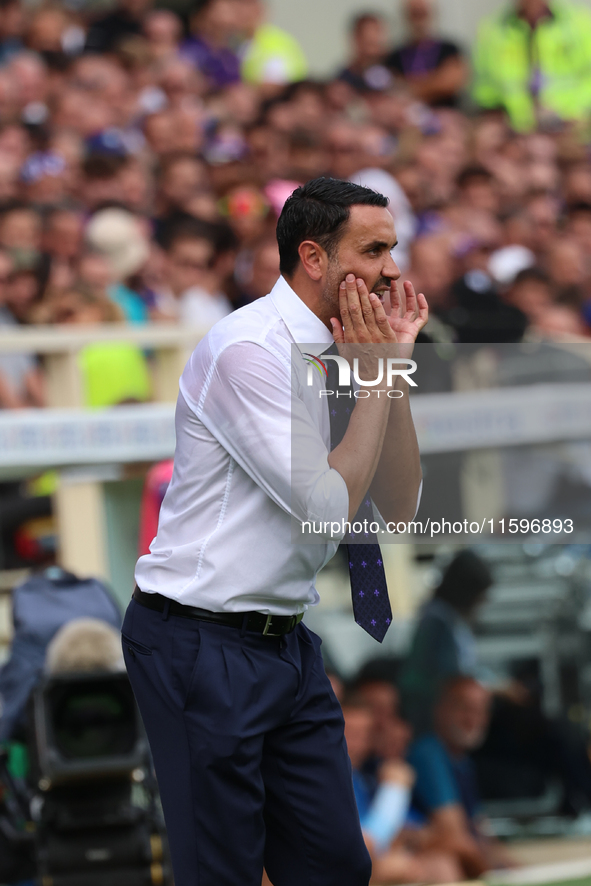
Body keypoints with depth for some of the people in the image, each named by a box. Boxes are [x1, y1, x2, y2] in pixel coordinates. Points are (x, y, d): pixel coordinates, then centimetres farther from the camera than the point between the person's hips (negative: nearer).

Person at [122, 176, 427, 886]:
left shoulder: (334, 353, 9)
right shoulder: (248, 349, -17)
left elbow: (397, 508, 7)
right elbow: (330, 504, -20)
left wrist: (394, 364, -1)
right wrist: (375, 374, -11)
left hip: (285, 642, 8)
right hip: (203, 645, -8)